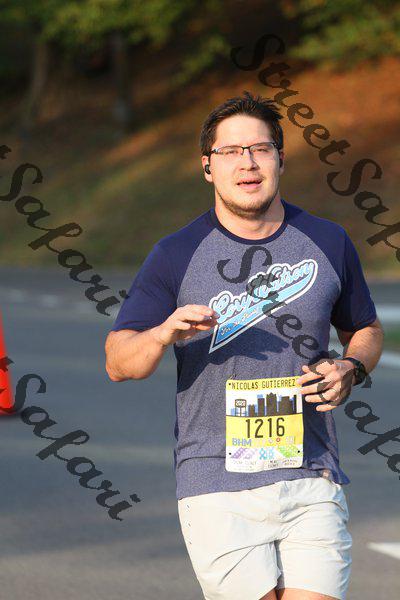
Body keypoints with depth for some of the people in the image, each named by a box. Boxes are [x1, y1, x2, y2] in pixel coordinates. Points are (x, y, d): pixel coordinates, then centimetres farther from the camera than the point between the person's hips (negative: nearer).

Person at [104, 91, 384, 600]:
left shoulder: (327, 242, 9)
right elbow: (118, 362, -2)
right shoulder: (176, 255, 1)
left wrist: (350, 370, 0)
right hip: (218, 493, -2)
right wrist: (164, 334, -23)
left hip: (312, 485, 2)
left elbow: (365, 329, 23)